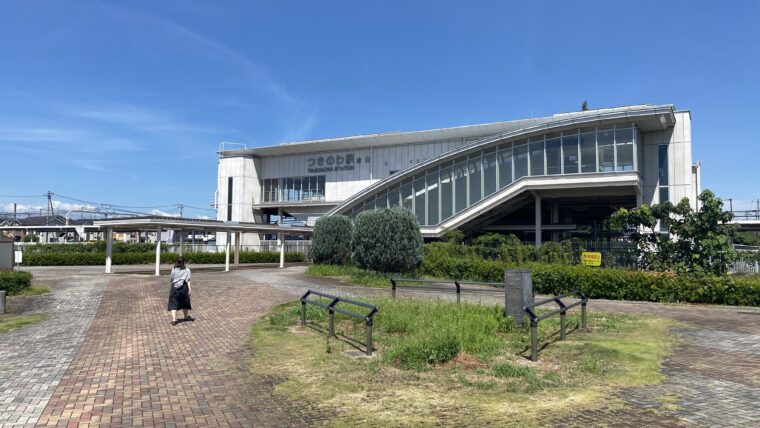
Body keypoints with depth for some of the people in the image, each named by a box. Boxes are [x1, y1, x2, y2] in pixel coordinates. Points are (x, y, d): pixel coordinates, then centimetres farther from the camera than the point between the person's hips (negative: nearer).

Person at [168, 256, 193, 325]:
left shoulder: (174, 269, 4)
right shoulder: (186, 269, -2)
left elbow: (171, 278, 4)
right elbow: (188, 280, -9)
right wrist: (189, 288, -12)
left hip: (174, 287, 1)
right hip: (183, 287, 0)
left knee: (173, 304, 1)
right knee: (184, 302, 16)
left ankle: (174, 319, -12)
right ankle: (186, 316, 34)